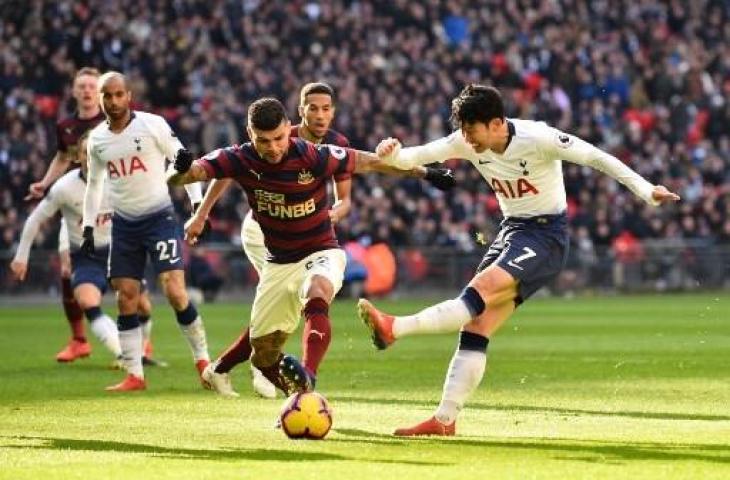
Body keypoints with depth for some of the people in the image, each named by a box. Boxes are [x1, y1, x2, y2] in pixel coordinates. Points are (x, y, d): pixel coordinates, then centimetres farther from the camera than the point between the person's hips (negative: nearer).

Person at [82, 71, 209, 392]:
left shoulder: (153, 125, -8)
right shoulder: (96, 139, 6)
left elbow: (184, 161, -3)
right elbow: (94, 184, 20)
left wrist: (196, 203, -10)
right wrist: (88, 227, 15)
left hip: (159, 217, -4)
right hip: (123, 224, 5)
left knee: (175, 291, -14)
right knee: (126, 299, 1)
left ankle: (203, 360, 1)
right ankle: (134, 375, 6)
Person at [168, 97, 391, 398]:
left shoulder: (314, 157, -20)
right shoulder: (240, 160, -14)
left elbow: (368, 162, -7)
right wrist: (181, 170, -44)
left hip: (321, 252, -4)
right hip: (278, 263, 4)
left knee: (317, 292, -39)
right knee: (263, 355, 4)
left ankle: (309, 379, -52)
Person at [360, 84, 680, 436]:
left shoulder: (537, 139, -19)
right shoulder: (468, 143, -2)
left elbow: (597, 158, -16)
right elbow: (418, 156, -3)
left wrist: (645, 190, -21)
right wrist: (392, 156, -26)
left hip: (546, 235, -7)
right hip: (511, 231, 7)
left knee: (479, 293, -28)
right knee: (476, 327, -3)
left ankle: (394, 329, -41)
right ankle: (445, 419, -5)